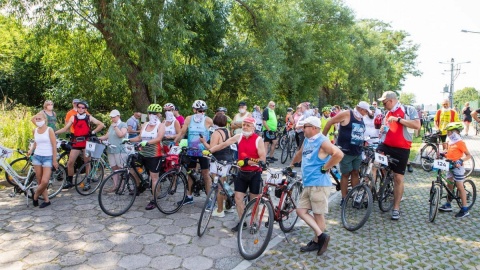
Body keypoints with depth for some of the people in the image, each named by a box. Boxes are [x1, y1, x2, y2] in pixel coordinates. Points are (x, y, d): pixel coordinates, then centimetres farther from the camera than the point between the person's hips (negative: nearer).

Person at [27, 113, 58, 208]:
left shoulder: (49, 130, -8)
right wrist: (31, 150, 3)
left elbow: (54, 145, -7)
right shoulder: (34, 131, 7)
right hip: (37, 157, 5)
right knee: (39, 182, 4)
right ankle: (46, 200, 15)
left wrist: (54, 160, -9)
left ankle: (35, 197, 12)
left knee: (44, 182, -13)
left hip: (48, 158, -4)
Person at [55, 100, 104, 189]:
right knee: (70, 163, -1)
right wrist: (54, 132, -3)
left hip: (86, 143, -2)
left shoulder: (89, 117, 3)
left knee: (87, 163, 6)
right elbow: (65, 129, 7)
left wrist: (93, 132, -3)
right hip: (76, 143, 2)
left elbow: (101, 125, 2)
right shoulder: (73, 117, 7)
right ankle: (69, 181, 16)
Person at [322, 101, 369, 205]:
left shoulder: (361, 119, 10)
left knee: (355, 173, 12)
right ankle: (344, 198, 11)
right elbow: (330, 122, -9)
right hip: (346, 152, -6)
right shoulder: (347, 114, -11)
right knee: (346, 174, 1)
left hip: (358, 152, 7)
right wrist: (323, 137, -8)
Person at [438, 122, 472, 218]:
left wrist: (461, 161, -29)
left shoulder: (460, 143, -15)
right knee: (449, 185, 13)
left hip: (457, 167, -8)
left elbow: (468, 155, -15)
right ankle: (448, 205, 24)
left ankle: (465, 210, 5)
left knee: (460, 187, -3)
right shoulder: (450, 142, 7)